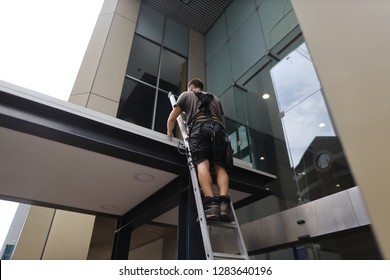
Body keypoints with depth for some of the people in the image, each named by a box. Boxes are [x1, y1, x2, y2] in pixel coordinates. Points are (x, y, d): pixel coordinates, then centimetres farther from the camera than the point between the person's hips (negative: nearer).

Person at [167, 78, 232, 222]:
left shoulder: (186, 95, 28)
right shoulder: (215, 98, 38)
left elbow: (171, 118, 24)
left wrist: (169, 134, 35)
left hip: (199, 128, -3)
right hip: (218, 129, 3)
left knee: (202, 163, -17)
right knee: (220, 166, -6)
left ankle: (210, 202, -38)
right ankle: (224, 201, -29)